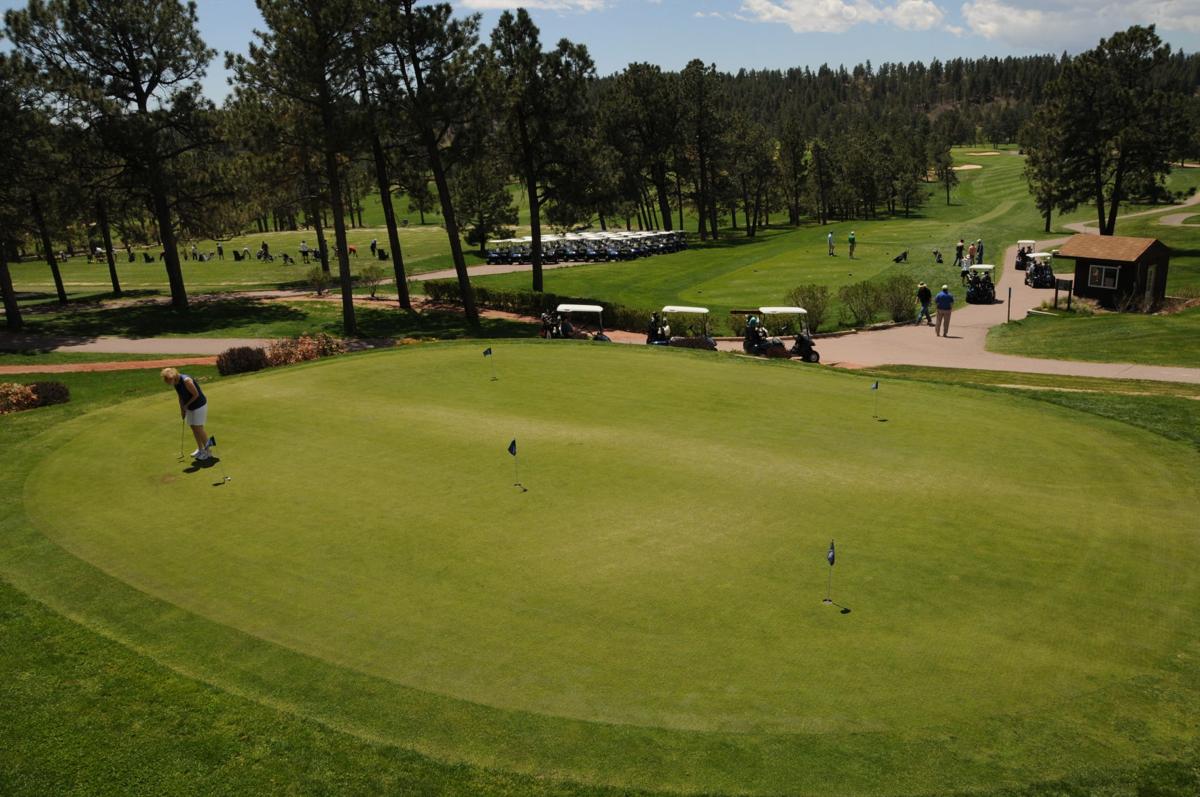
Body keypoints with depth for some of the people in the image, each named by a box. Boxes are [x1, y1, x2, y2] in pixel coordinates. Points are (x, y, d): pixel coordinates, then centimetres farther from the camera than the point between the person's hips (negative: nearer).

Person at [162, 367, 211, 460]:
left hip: (199, 405, -8)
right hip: (190, 407, 8)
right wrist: (182, 410, 10)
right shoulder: (175, 383, 0)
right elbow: (181, 396, 11)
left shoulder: (186, 381, -27)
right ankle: (200, 450, 19)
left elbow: (196, 394, -22)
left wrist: (186, 405, -12)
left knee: (198, 428, -7)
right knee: (193, 428, 9)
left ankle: (207, 452, -1)